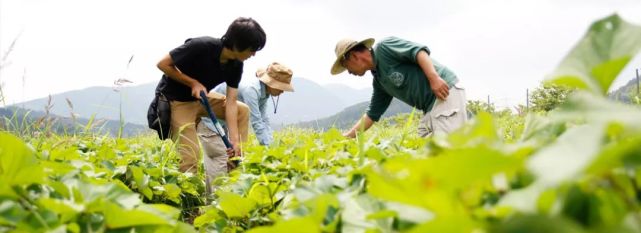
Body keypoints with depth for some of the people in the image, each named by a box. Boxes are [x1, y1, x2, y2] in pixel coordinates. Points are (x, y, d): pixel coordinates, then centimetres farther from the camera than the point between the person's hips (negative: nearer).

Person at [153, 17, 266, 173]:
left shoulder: (236, 65, -10)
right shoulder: (201, 46, -29)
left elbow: (231, 102, -11)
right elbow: (163, 64, -19)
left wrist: (235, 139, -20)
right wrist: (194, 83, -24)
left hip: (201, 98, 7)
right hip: (175, 100, -7)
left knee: (242, 110, 2)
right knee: (191, 156, -17)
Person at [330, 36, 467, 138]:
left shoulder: (383, 47, -5)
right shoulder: (378, 81, 18)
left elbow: (418, 50, -17)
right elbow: (372, 114, 22)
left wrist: (434, 77, -27)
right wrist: (347, 137, 22)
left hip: (445, 90, -9)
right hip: (431, 106, 9)